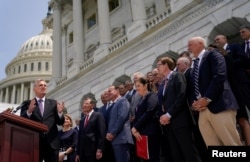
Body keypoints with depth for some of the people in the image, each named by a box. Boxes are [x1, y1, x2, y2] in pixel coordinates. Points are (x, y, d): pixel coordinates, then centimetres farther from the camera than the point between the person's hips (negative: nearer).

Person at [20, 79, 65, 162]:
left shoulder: (53, 103, 13)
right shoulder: (27, 103, 8)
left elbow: (60, 122, 9)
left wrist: (60, 112, -12)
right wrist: (29, 111, -20)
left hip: (51, 142, 2)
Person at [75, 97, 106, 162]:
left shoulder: (98, 116, 1)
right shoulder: (82, 120, 22)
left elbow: (101, 133, -8)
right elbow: (80, 137, 18)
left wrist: (99, 149, -17)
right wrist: (78, 153, 12)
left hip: (94, 151, -6)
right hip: (83, 152, 6)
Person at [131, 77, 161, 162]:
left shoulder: (152, 96, -3)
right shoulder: (141, 100, 21)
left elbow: (149, 112, -16)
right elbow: (137, 116, 16)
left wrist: (135, 128, -13)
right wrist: (134, 128, -4)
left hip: (150, 133, -8)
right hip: (141, 134, 8)